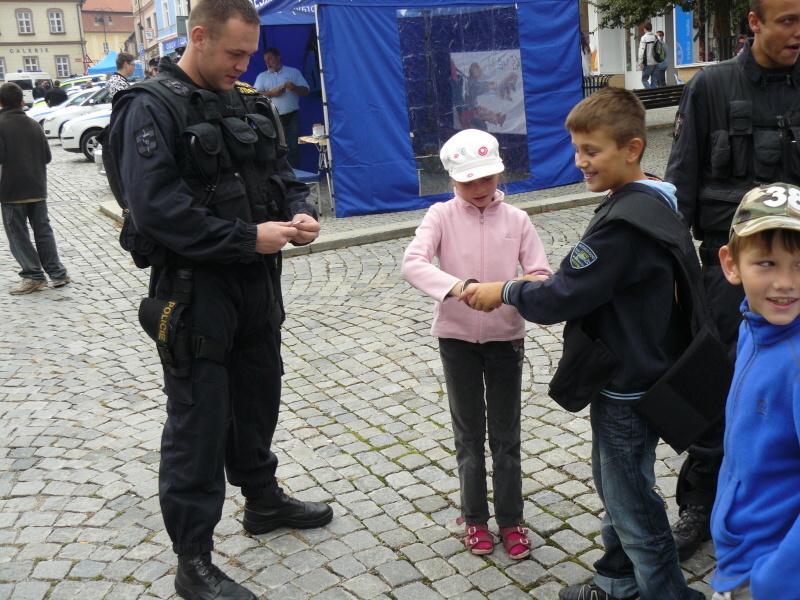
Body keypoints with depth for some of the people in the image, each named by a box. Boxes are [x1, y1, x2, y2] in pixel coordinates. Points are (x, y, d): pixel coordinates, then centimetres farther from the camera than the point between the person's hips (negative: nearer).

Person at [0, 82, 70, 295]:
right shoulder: (33, 125, 6)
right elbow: (47, 156, 8)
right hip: (37, 189, 5)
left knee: (18, 234, 4)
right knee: (43, 230, 12)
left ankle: (34, 276, 1)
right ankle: (57, 273, 10)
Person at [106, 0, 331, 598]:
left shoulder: (249, 103, 9)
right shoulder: (152, 107, -13)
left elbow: (280, 171, 17)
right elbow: (155, 207, -23)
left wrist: (299, 211, -5)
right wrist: (247, 238, -23)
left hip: (258, 282, 8)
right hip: (193, 290, -7)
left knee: (258, 397, 22)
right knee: (199, 421, 0)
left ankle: (263, 498, 44)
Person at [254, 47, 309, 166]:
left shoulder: (294, 72, 11)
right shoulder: (262, 76, 15)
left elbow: (305, 91, 6)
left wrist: (294, 87, -14)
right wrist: (271, 93, -12)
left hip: (292, 116, -1)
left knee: (293, 146, -7)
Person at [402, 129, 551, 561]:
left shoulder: (516, 219, -3)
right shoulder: (441, 216, -8)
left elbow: (541, 275, -7)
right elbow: (413, 264, -23)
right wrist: (457, 287, -39)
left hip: (506, 336, 1)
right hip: (457, 337, -1)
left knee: (506, 433, 10)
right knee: (469, 432, 13)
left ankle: (510, 519, 26)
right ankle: (474, 517, 29)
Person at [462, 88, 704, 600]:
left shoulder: (626, 221, -27)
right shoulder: (655, 202, 4)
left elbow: (559, 301, -25)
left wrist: (504, 291, -10)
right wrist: (558, 279, 2)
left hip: (627, 385, -10)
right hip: (633, 372, 10)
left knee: (633, 504, 6)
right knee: (614, 484, 24)